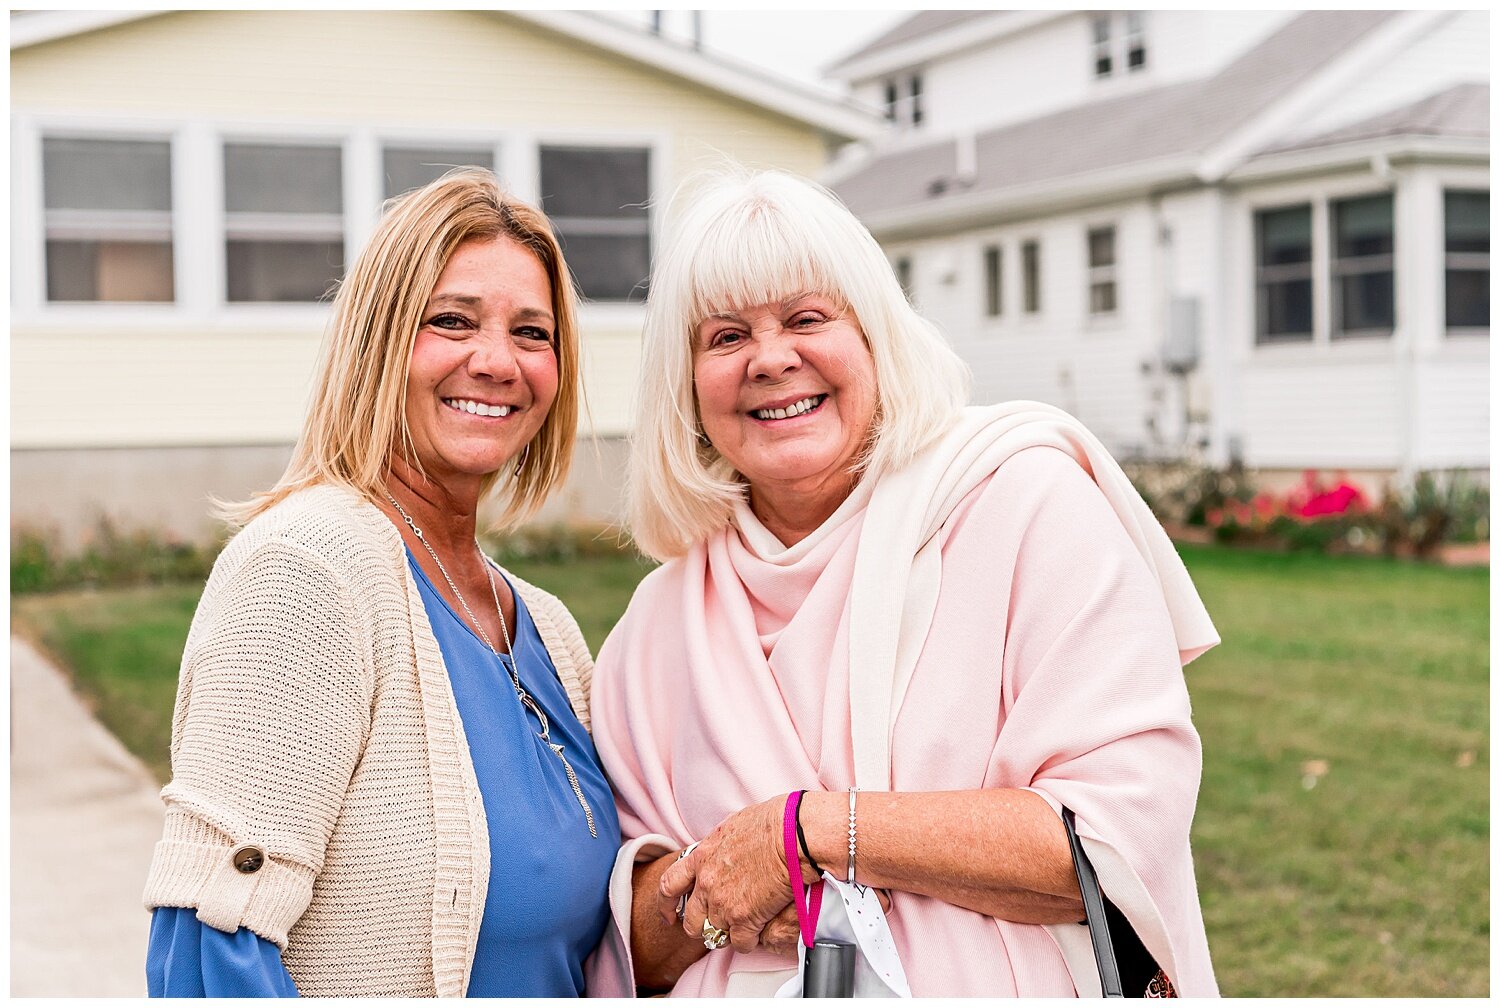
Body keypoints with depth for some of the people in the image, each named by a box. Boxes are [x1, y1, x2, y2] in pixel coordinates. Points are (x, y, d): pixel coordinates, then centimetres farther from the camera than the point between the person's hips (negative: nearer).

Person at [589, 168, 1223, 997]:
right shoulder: (663, 621, 6)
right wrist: (705, 902, -10)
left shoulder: (1027, 500, -5)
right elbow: (636, 946, 11)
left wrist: (811, 831, -14)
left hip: (1000, 987, -3)